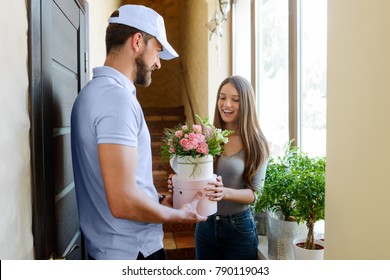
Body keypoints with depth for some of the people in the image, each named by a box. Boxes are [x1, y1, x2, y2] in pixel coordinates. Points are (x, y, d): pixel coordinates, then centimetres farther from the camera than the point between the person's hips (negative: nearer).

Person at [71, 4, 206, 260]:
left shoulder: (96, 91, 8)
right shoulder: (117, 96, -22)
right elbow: (124, 202, -28)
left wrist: (160, 200, 10)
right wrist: (181, 215, -12)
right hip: (133, 252, -9)